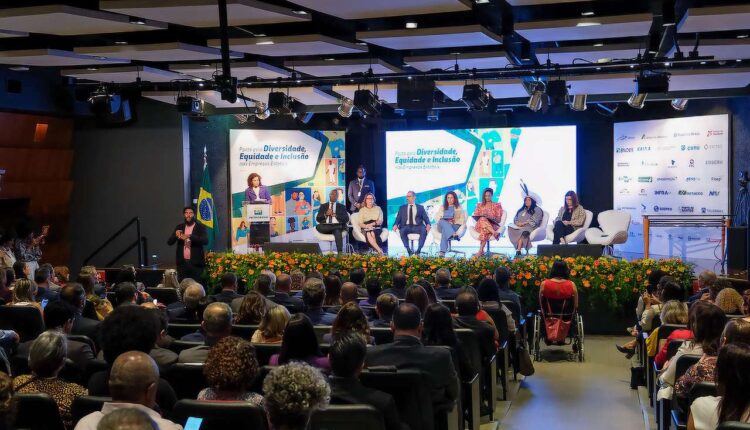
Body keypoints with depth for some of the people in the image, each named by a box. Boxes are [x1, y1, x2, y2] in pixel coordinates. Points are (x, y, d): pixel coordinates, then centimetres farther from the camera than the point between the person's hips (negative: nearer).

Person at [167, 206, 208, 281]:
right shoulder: (179, 227, 11)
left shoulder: (201, 227, 1)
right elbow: (169, 242, 5)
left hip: (196, 263, -3)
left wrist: (189, 236, -26)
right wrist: (176, 235, -16)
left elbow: (205, 241, -15)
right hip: (182, 263, 3)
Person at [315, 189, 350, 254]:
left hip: (337, 226, -1)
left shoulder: (342, 207, 18)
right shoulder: (323, 206, 20)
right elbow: (318, 219, 9)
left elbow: (346, 219, 3)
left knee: (337, 231, -38)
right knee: (318, 227, -34)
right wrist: (325, 214, -9)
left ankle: (340, 253, -45)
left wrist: (335, 215, -8)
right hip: (325, 226, 1)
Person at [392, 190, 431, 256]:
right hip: (406, 226, 1)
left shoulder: (420, 207, 18)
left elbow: (426, 218, 6)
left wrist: (428, 224, -16)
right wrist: (395, 225, -12)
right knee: (402, 230, -35)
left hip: (417, 227, 0)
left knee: (424, 230, -34)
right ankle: (408, 250, -34)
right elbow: (398, 218, 11)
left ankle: (419, 250, -36)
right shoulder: (402, 208, 20)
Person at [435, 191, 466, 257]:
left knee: (445, 230, -38)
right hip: (442, 225, 2)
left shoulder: (459, 208, 20)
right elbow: (437, 216, 14)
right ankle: (454, 235, -63)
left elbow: (463, 219, 8)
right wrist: (446, 222, -7)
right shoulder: (442, 207, 28)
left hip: (454, 226, -1)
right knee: (443, 222, -38)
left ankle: (443, 251, -55)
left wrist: (454, 221, -12)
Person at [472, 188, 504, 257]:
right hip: (479, 226, 1)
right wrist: (481, 217, -10)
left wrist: (490, 218, -14)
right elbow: (475, 216, 14)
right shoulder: (480, 205, 23)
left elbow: (498, 219, 7)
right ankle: (494, 233, -53)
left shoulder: (497, 205, 15)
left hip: (492, 225, -1)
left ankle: (481, 251, -52)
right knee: (483, 219, -39)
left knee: (484, 229, -42)